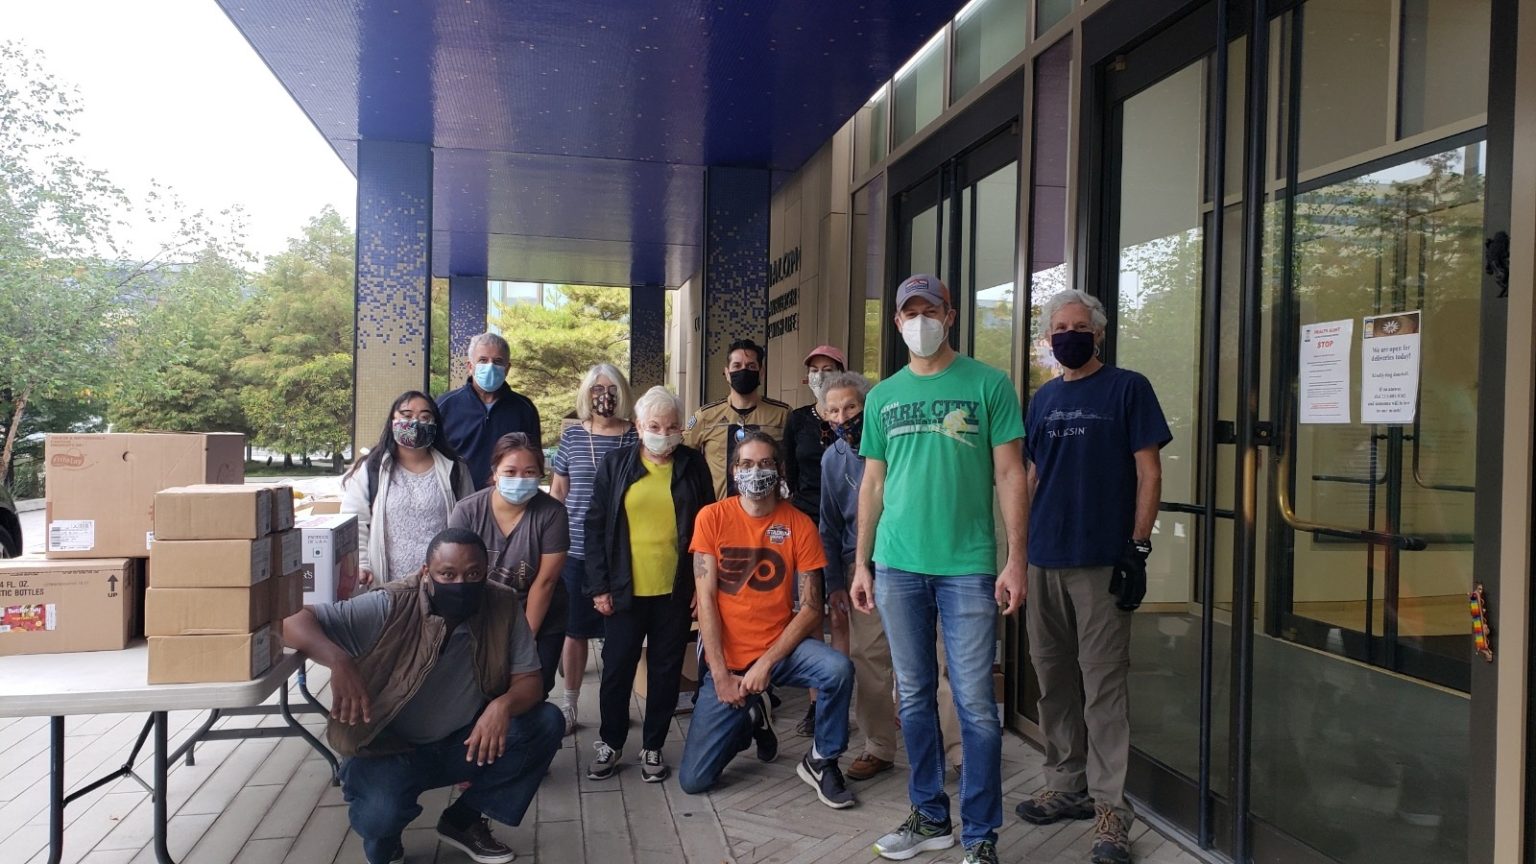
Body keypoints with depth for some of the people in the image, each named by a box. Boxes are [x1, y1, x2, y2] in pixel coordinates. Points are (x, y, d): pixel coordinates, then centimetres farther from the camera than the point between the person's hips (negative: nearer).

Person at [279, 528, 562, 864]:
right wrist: (338, 661, -45)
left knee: (546, 722, -17)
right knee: (380, 812, -32)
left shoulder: (503, 607, -15)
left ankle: (464, 819, 3)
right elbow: (293, 622, -26)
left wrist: (503, 704, -36)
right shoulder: (391, 608, -23)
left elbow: (529, 681, -12)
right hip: (391, 749, -3)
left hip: (465, 742, 3)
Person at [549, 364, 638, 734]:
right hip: (576, 550, 1)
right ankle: (569, 705, 19)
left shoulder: (635, 437, 1)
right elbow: (558, 490, 11)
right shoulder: (572, 435, 5)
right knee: (574, 630, 5)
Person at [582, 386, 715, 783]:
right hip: (626, 590, 0)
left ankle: (653, 747, 25)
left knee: (666, 671, 10)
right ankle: (610, 743, 27)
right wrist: (599, 586, -4)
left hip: (676, 591, 0)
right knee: (617, 669, 8)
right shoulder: (616, 464, 2)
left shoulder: (693, 465, 2)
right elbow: (596, 526, 2)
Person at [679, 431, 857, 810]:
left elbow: (810, 607, -8)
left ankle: (821, 761, -5)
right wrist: (721, 673, -13)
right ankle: (751, 716, 24)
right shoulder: (713, 517, -5)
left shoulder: (800, 525, -6)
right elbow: (706, 600, -7)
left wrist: (766, 663, -18)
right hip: (726, 657, 0)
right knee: (693, 780, -5)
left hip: (781, 647, 0)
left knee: (838, 669, -32)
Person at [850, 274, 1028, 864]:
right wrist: (861, 563, 10)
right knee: (914, 696, 12)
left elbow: (1009, 474, -1)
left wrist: (1016, 559, -8)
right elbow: (873, 483, 14)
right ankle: (930, 816, 27)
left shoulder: (988, 384, 0)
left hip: (968, 566, -3)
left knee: (975, 702, 0)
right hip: (898, 566, 4)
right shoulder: (883, 396, 11)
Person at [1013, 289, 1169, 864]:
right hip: (1044, 560, 5)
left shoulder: (1128, 389, 0)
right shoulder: (1043, 400, 14)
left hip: (1101, 561, -5)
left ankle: (1110, 808, 4)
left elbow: (1148, 473, -4)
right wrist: (1018, 545, 12)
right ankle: (1066, 786, 25)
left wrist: (1137, 547, -11)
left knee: (1103, 685, -3)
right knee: (1054, 680, 11)